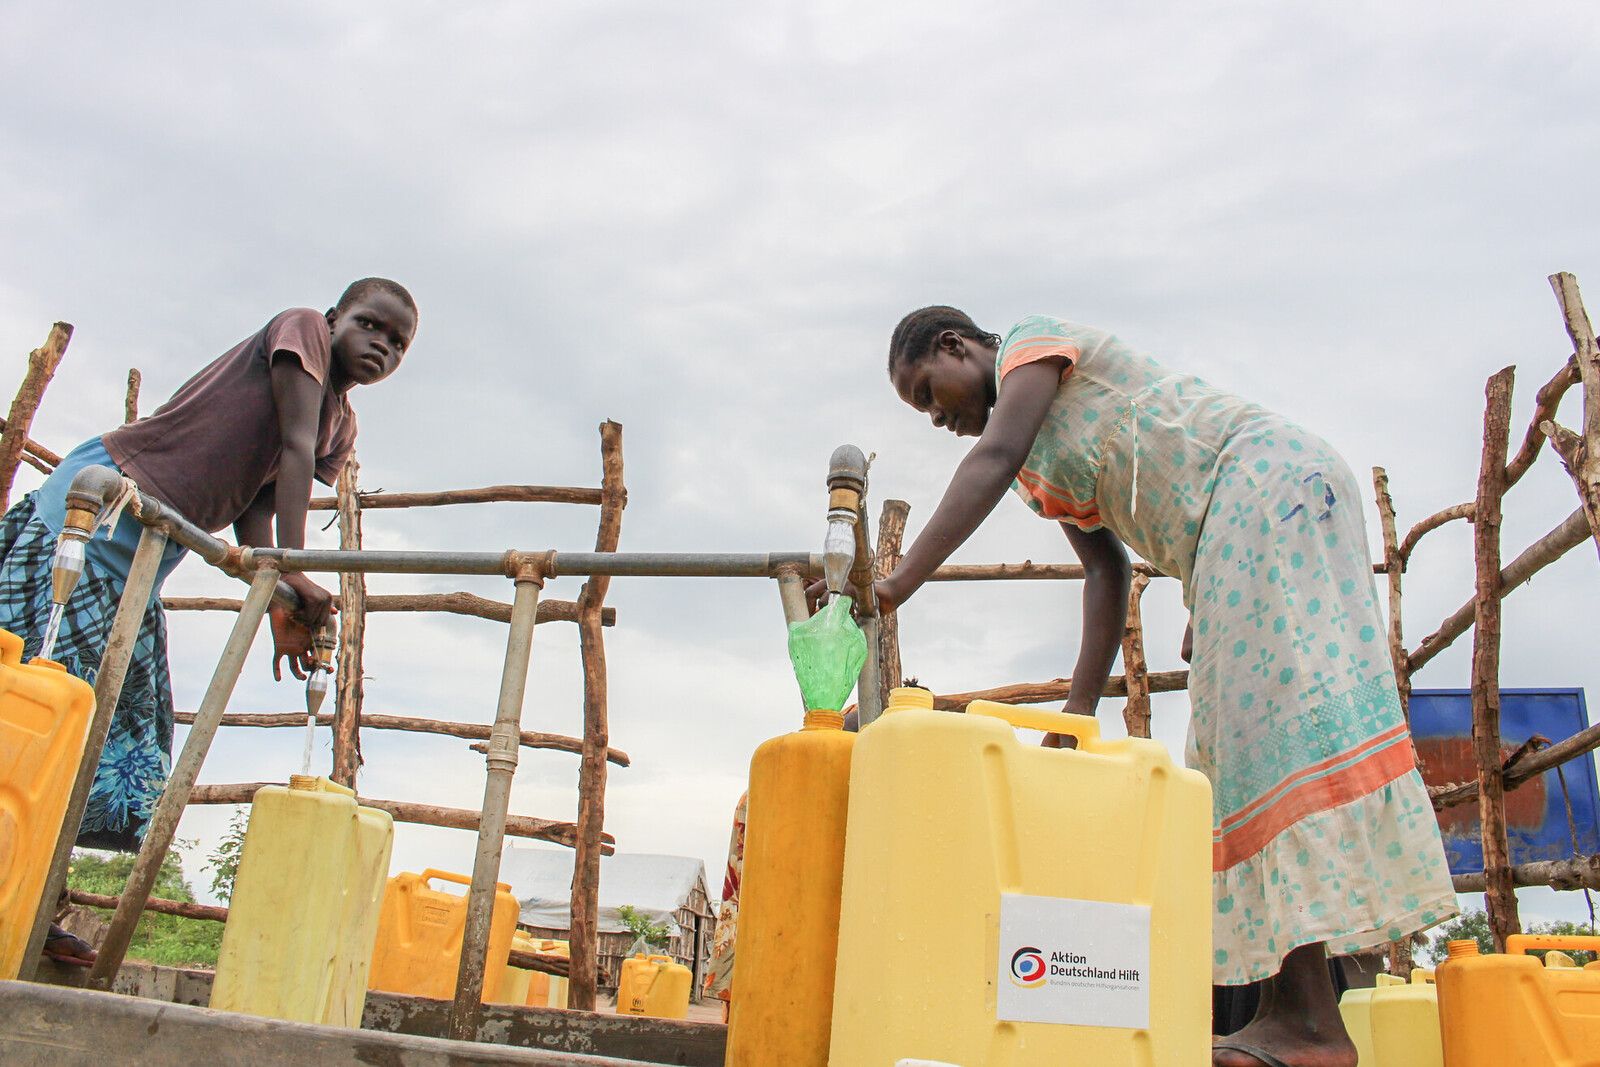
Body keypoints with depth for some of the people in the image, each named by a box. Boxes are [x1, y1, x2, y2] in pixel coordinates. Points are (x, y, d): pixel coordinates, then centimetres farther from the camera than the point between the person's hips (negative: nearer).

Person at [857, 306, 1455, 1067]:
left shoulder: (1032, 340, 0)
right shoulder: (1039, 466, 23)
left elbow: (992, 461, -18)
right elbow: (1107, 570, 14)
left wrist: (895, 586, -27)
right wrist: (1079, 709, 2)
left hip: (1267, 478, -10)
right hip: (1231, 539, 10)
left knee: (1275, 710, -19)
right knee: (1239, 736, 0)